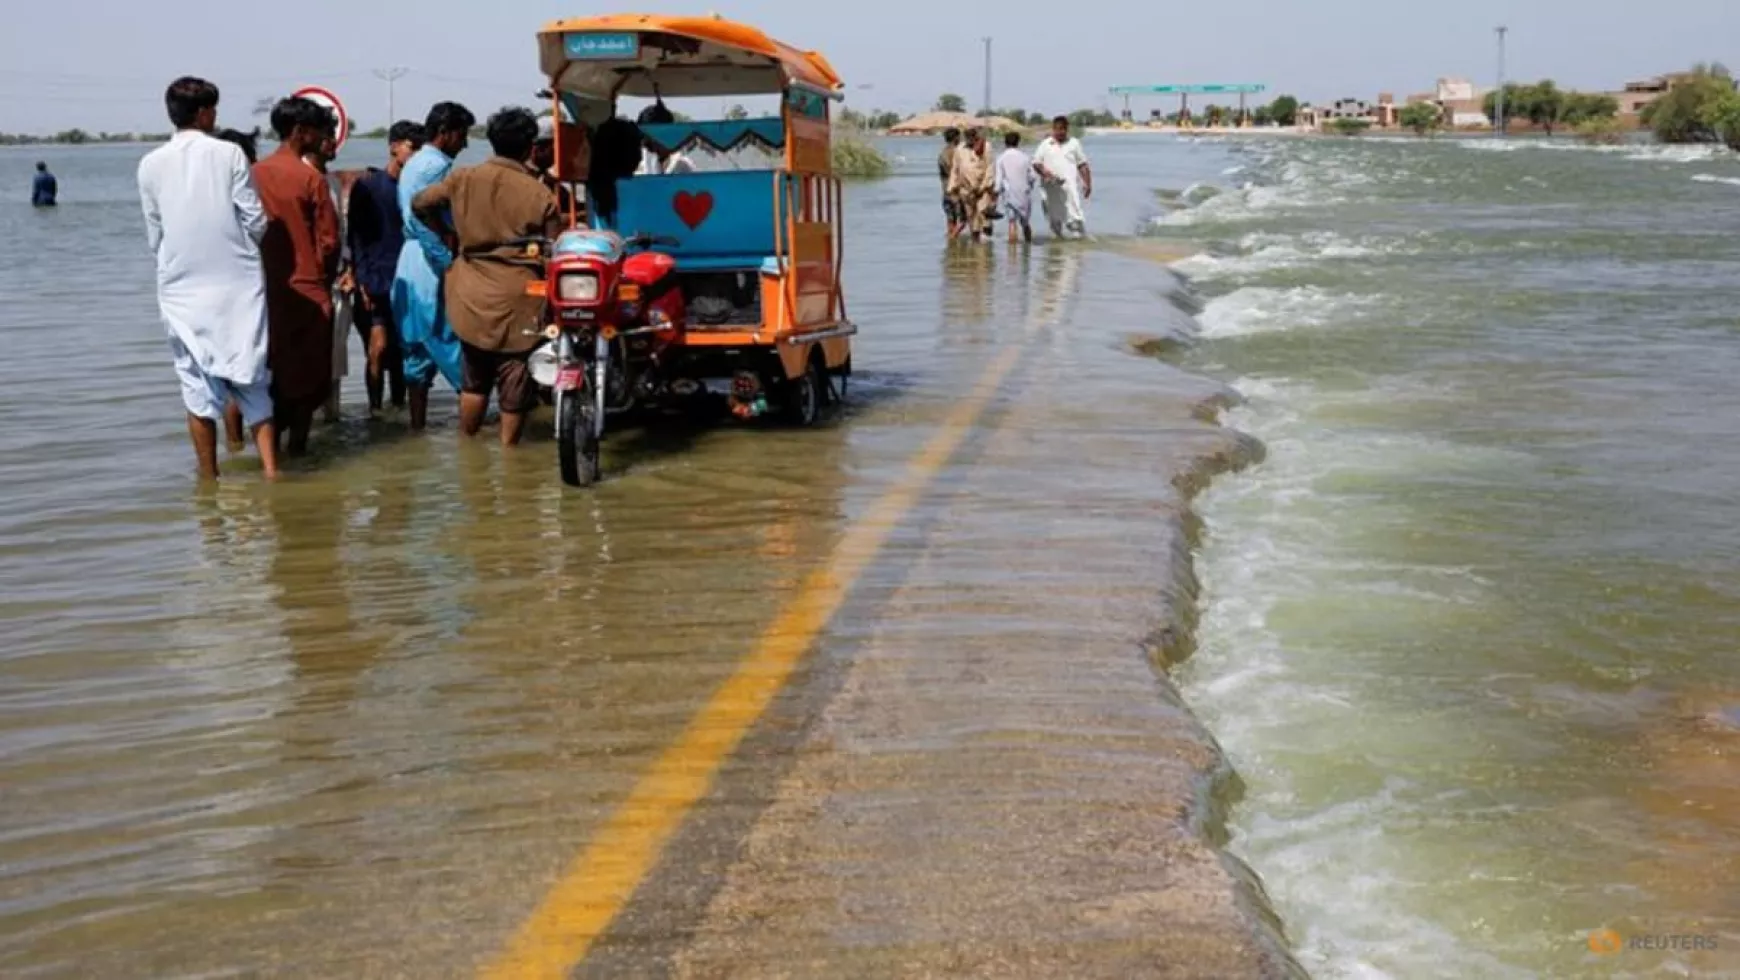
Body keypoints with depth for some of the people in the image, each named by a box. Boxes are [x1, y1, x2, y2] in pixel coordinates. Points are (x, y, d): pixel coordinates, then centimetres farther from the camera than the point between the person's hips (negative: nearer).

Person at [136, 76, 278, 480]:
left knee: (199, 389, 8)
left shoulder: (151, 164, 2)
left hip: (182, 290, 1)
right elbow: (257, 221, -5)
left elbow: (154, 236, 7)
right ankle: (271, 470, 0)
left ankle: (210, 481, 12)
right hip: (237, 284, -1)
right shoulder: (228, 154, -5)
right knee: (251, 382, 7)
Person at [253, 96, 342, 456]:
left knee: (272, 370, 15)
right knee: (306, 373, 7)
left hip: (267, 288, 4)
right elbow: (328, 239, -9)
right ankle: (297, 442, 10)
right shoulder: (311, 178, -12)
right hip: (307, 289, -4)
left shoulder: (255, 174, 1)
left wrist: (261, 270, 16)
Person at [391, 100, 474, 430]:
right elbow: (422, 218, -23)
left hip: (411, 263, 10)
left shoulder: (414, 163, 18)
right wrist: (448, 261, -20)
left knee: (417, 346, 10)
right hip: (432, 265, -10)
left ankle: (417, 419, 13)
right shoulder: (437, 166, -13)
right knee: (451, 339, -7)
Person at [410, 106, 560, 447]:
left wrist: (447, 233, 24)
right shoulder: (540, 195, -11)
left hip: (471, 298, 4)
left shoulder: (463, 180, -2)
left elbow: (419, 203, 11)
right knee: (514, 386, 8)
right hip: (517, 302, -4)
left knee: (474, 381, 20)